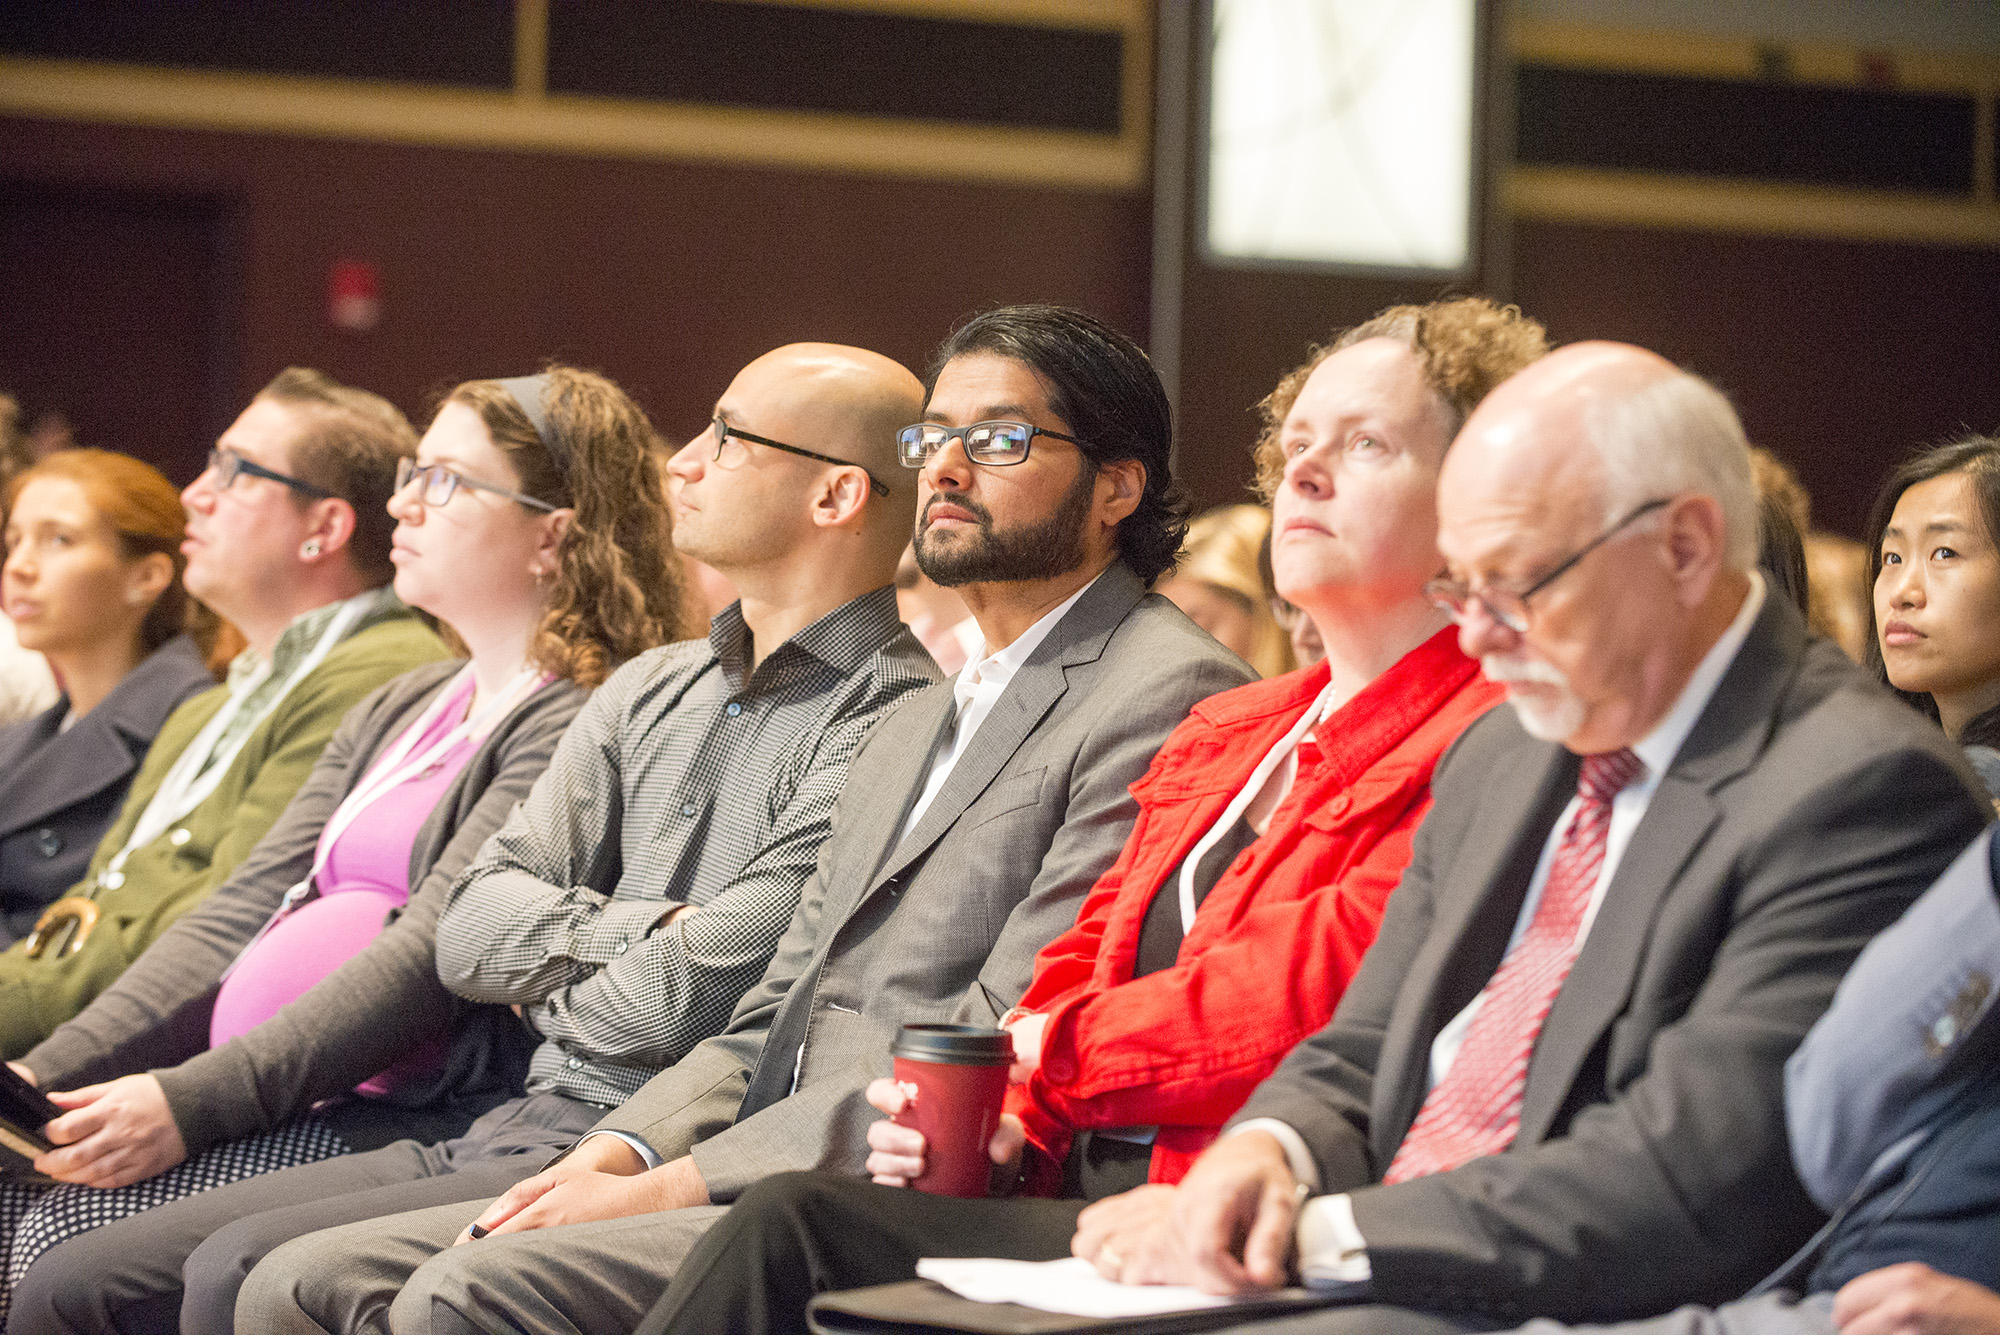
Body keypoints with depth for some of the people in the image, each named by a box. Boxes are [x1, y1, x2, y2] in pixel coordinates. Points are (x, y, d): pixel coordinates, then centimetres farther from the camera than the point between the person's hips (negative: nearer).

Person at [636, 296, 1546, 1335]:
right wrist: (1008, 1118, -1)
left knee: (793, 1231, -21)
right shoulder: (1222, 732, 24)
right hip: (1080, 1191, 8)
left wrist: (1056, 1052, -3)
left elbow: (1314, 989, -16)